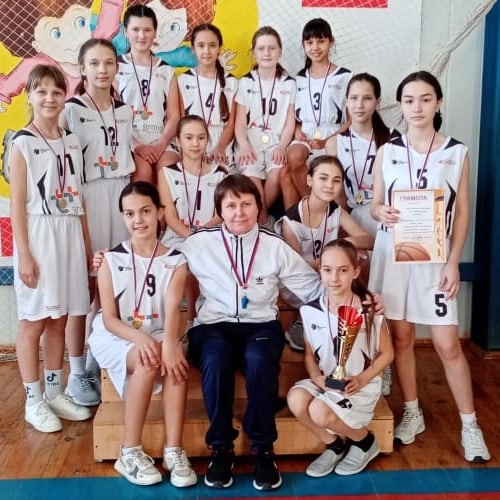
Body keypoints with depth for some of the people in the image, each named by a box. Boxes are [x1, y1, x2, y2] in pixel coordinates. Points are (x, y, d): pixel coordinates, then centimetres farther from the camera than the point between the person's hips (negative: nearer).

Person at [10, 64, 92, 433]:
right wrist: (24, 253, -14)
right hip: (38, 235, -5)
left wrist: (87, 244, 10)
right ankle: (33, 401, 13)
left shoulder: (72, 141, 10)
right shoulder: (22, 143, -5)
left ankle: (55, 392, 24)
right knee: (34, 322, 2)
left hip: (69, 235, 5)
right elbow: (17, 204, -9)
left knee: (59, 320, 11)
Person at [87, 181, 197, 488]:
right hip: (116, 337, -1)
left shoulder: (175, 261, -2)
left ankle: (174, 451, -26)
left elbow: (173, 308, -18)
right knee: (147, 361, -33)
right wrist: (139, 338, -29)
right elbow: (109, 319, -9)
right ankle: (130, 452, -21)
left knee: (175, 358, -32)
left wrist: (169, 341, -39)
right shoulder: (111, 260, -4)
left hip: (158, 336, 2)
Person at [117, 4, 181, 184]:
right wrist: (136, 144, -14)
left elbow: (174, 116, 10)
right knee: (143, 171, -31)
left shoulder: (166, 71, 17)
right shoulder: (116, 67, 9)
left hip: (160, 143, 2)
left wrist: (161, 144, -9)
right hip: (128, 142, -2)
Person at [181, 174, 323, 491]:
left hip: (261, 325, 0)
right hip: (213, 325, 0)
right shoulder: (198, 243, 1)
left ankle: (264, 449, -15)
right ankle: (221, 447, -15)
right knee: (216, 358, -34)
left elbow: (315, 289, 7)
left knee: (258, 359, -34)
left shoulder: (275, 246, 3)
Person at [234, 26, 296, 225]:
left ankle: (257, 216, -10)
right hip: (251, 143, 0)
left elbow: (290, 122, 7)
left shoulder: (289, 83, 13)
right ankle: (263, 221, -11)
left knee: (276, 175, -31)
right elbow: (240, 122, 4)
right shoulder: (246, 82, 11)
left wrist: (282, 147, -10)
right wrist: (244, 146, -14)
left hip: (277, 143, 0)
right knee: (251, 176, -30)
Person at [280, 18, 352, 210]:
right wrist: (298, 132, -3)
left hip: (332, 141, -4)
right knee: (294, 156, -34)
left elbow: (352, 120, 1)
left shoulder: (344, 77, 5)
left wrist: (326, 141, -11)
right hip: (304, 139, 4)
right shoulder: (299, 79, 18)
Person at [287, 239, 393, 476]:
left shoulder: (369, 310, -12)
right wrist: (316, 377, -14)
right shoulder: (310, 311, -4)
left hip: (360, 386, -4)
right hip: (324, 382, 4)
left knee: (320, 412, -28)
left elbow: (386, 353, -2)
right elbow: (309, 353, 6)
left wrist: (362, 379, -16)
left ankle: (365, 442, 5)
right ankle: (334, 445, 3)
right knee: (296, 399, -26)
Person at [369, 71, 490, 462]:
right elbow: (375, 204, 6)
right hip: (393, 253, 2)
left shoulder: (457, 152, 0)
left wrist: (453, 262, -8)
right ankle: (412, 413, 26)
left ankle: (470, 424, 14)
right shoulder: (388, 151, 4)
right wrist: (383, 214, -18)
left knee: (448, 344, -1)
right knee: (401, 336, 8)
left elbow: (462, 213, 0)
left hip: (436, 256, -2)